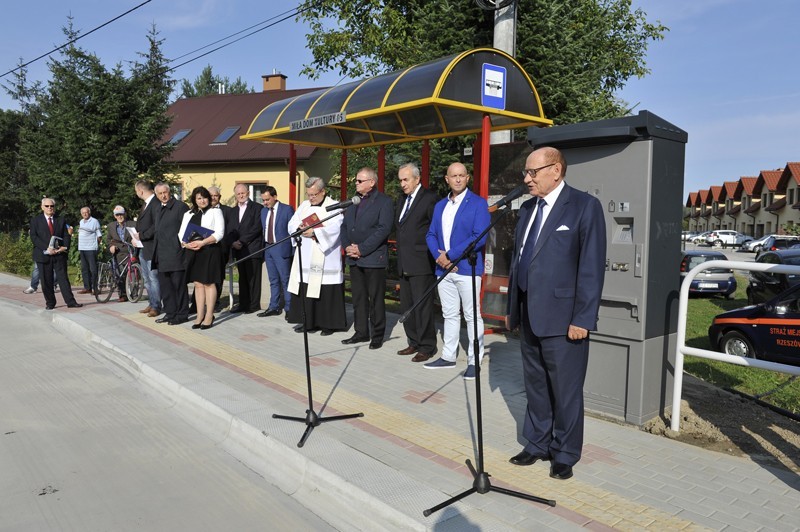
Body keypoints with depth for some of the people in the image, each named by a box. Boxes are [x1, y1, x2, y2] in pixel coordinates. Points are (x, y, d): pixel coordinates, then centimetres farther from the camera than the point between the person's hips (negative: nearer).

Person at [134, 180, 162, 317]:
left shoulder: (156, 204, -16)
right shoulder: (145, 204, 15)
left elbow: (156, 226, -24)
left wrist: (142, 235, -16)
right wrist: (137, 235, 5)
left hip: (151, 248, -10)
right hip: (143, 248, 10)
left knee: (153, 278, -3)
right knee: (147, 279, 16)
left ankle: (156, 307, 5)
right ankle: (151, 304, 26)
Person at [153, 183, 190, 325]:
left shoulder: (180, 206, -7)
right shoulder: (158, 208, 17)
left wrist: (183, 244, -13)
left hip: (176, 254, -8)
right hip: (162, 255, 8)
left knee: (179, 285, -1)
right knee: (164, 285, 12)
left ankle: (182, 314, 6)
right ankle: (170, 313, 22)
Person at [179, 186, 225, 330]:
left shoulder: (215, 212, 4)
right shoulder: (188, 214, 19)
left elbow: (219, 233, -7)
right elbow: (181, 233, 12)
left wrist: (202, 242, -17)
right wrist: (187, 244, -9)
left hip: (209, 251, -5)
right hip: (192, 252, 5)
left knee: (209, 283, -4)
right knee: (198, 284, 5)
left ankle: (209, 317, 0)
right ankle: (200, 316, 9)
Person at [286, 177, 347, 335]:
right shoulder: (304, 205, 17)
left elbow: (334, 228, -16)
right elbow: (292, 224, 12)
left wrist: (314, 232, -25)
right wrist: (300, 228, -10)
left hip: (325, 259, -5)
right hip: (305, 258, 5)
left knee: (326, 291, -2)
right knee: (305, 290, 5)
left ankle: (328, 323, 8)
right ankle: (308, 321, 15)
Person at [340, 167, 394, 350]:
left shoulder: (384, 201, -5)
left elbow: (384, 229, -14)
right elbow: (344, 226, 16)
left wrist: (362, 248, -16)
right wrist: (347, 246, -2)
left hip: (374, 258, -6)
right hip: (353, 258, 7)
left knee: (376, 299, 1)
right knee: (358, 298, 11)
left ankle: (378, 335, 11)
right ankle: (361, 332, 21)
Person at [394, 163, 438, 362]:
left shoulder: (429, 198, -8)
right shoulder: (402, 200, 17)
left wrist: (432, 253, -10)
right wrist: (401, 250, 12)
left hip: (421, 263, -8)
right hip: (404, 263, 8)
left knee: (422, 307, -3)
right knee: (406, 307, 13)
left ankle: (427, 347, 7)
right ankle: (414, 342, 24)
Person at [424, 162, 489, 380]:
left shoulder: (478, 203, -6)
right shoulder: (440, 205, 15)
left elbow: (480, 237, -15)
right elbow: (431, 235, 13)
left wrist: (450, 255, -16)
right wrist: (440, 257, -7)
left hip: (467, 268, -6)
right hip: (444, 269, 6)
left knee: (472, 316, 1)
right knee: (450, 315, 14)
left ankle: (474, 360, 11)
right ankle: (448, 356, 24)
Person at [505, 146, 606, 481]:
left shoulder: (584, 206, -8)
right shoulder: (527, 209, 13)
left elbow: (592, 266, -12)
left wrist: (583, 318, -16)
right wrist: (512, 308, 15)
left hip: (562, 319, -7)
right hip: (529, 316, 7)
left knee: (565, 391, 6)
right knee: (535, 387, 17)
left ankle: (565, 454, 23)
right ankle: (537, 444, 32)